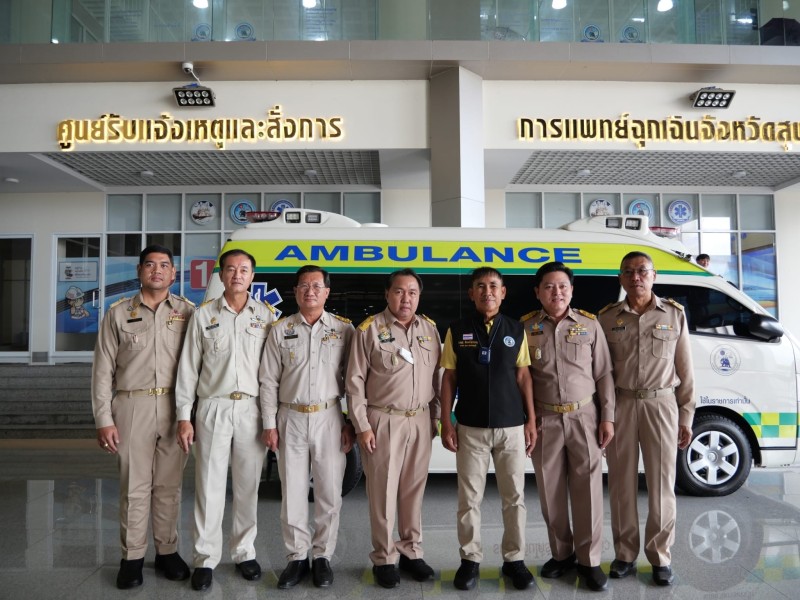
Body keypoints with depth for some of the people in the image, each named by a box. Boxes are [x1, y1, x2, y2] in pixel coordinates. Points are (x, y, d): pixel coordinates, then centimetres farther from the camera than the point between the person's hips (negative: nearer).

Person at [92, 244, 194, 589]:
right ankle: (132, 557, 19)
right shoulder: (118, 313, 5)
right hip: (132, 407, 0)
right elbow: (103, 369, 4)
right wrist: (104, 419, -2)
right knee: (134, 486, 5)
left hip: (175, 408, 1)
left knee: (169, 485, 10)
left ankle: (167, 551, 24)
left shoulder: (187, 312, 5)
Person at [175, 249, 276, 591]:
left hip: (252, 410, 1)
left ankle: (244, 553, 24)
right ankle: (205, 559, 15)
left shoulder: (266, 316, 5)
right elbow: (188, 368, 4)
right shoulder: (204, 316, 5)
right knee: (209, 486, 3)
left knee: (248, 486, 10)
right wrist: (184, 416, 0)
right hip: (214, 409, 0)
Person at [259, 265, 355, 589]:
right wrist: (269, 424, -1)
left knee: (329, 492, 7)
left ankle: (322, 556, 23)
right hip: (291, 418, 1)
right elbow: (269, 381, 4)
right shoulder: (280, 329, 4)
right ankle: (297, 557, 23)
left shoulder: (344, 329, 1)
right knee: (292, 492, 9)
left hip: (329, 418, -1)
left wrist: (352, 423, -2)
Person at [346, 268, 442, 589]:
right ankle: (384, 559, 18)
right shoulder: (369, 329, -6)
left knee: (414, 489, 12)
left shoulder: (430, 328, 8)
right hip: (384, 421, -4)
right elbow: (355, 381, -6)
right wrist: (362, 426, -10)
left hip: (421, 420, 4)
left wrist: (437, 417, 10)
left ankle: (411, 552, 27)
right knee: (383, 491, 4)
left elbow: (437, 375, 13)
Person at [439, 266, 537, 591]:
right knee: (469, 498, 6)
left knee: (514, 497, 8)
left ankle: (514, 559, 23)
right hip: (470, 428, -1)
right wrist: (446, 422, -3)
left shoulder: (516, 330, 5)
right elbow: (449, 378, 3)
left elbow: (523, 377, 6)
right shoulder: (457, 330, 1)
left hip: (512, 427, 1)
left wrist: (531, 420, 1)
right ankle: (470, 559, 20)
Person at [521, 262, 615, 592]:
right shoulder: (526, 327, 0)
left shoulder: (589, 324, 1)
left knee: (588, 489, 3)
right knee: (550, 490, 10)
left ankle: (589, 560, 19)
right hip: (544, 420, 1)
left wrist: (608, 417, -1)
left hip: (584, 417, 0)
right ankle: (561, 554, 28)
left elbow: (604, 374, 3)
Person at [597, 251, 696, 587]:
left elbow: (684, 370, 6)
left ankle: (660, 557, 21)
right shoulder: (606, 318, 3)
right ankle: (625, 555, 22)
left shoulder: (674, 314, 4)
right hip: (620, 405, 1)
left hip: (661, 404, 0)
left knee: (662, 483, 5)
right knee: (621, 483, 7)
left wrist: (686, 417, 3)